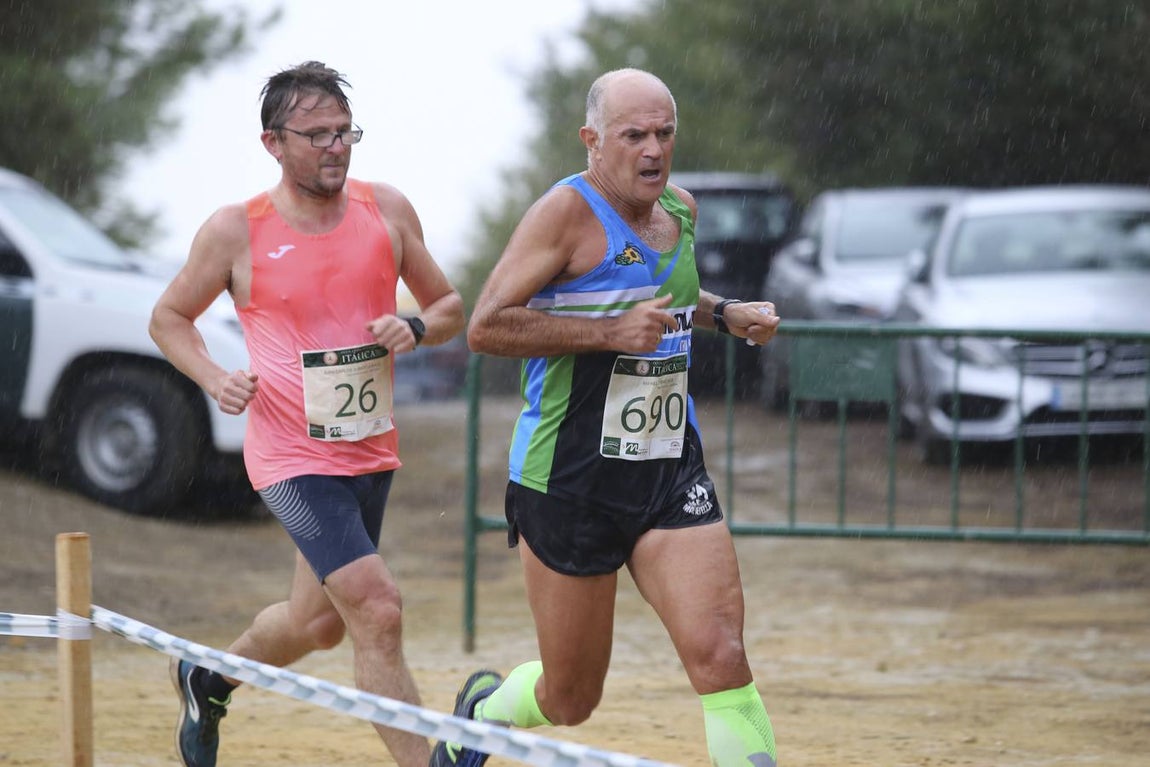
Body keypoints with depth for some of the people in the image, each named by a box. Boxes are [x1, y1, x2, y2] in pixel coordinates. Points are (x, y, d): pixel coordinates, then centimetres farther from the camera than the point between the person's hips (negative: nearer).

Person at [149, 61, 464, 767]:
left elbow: (451, 307, 12)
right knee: (378, 610, -20)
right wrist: (215, 379, -10)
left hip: (372, 450, 6)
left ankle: (208, 681, 47)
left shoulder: (388, 211, 2)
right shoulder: (236, 231, -7)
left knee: (319, 623, 20)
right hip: (292, 456, -6)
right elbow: (170, 318, 8)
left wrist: (416, 329, -11)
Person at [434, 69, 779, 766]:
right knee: (570, 700, 8)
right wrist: (610, 332, -24)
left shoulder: (681, 209, 10)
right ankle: (482, 708, 42)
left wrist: (725, 315, 12)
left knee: (720, 656, -17)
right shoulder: (569, 212, -12)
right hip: (571, 482, -5)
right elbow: (486, 326, -19)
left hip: (671, 473, 5)